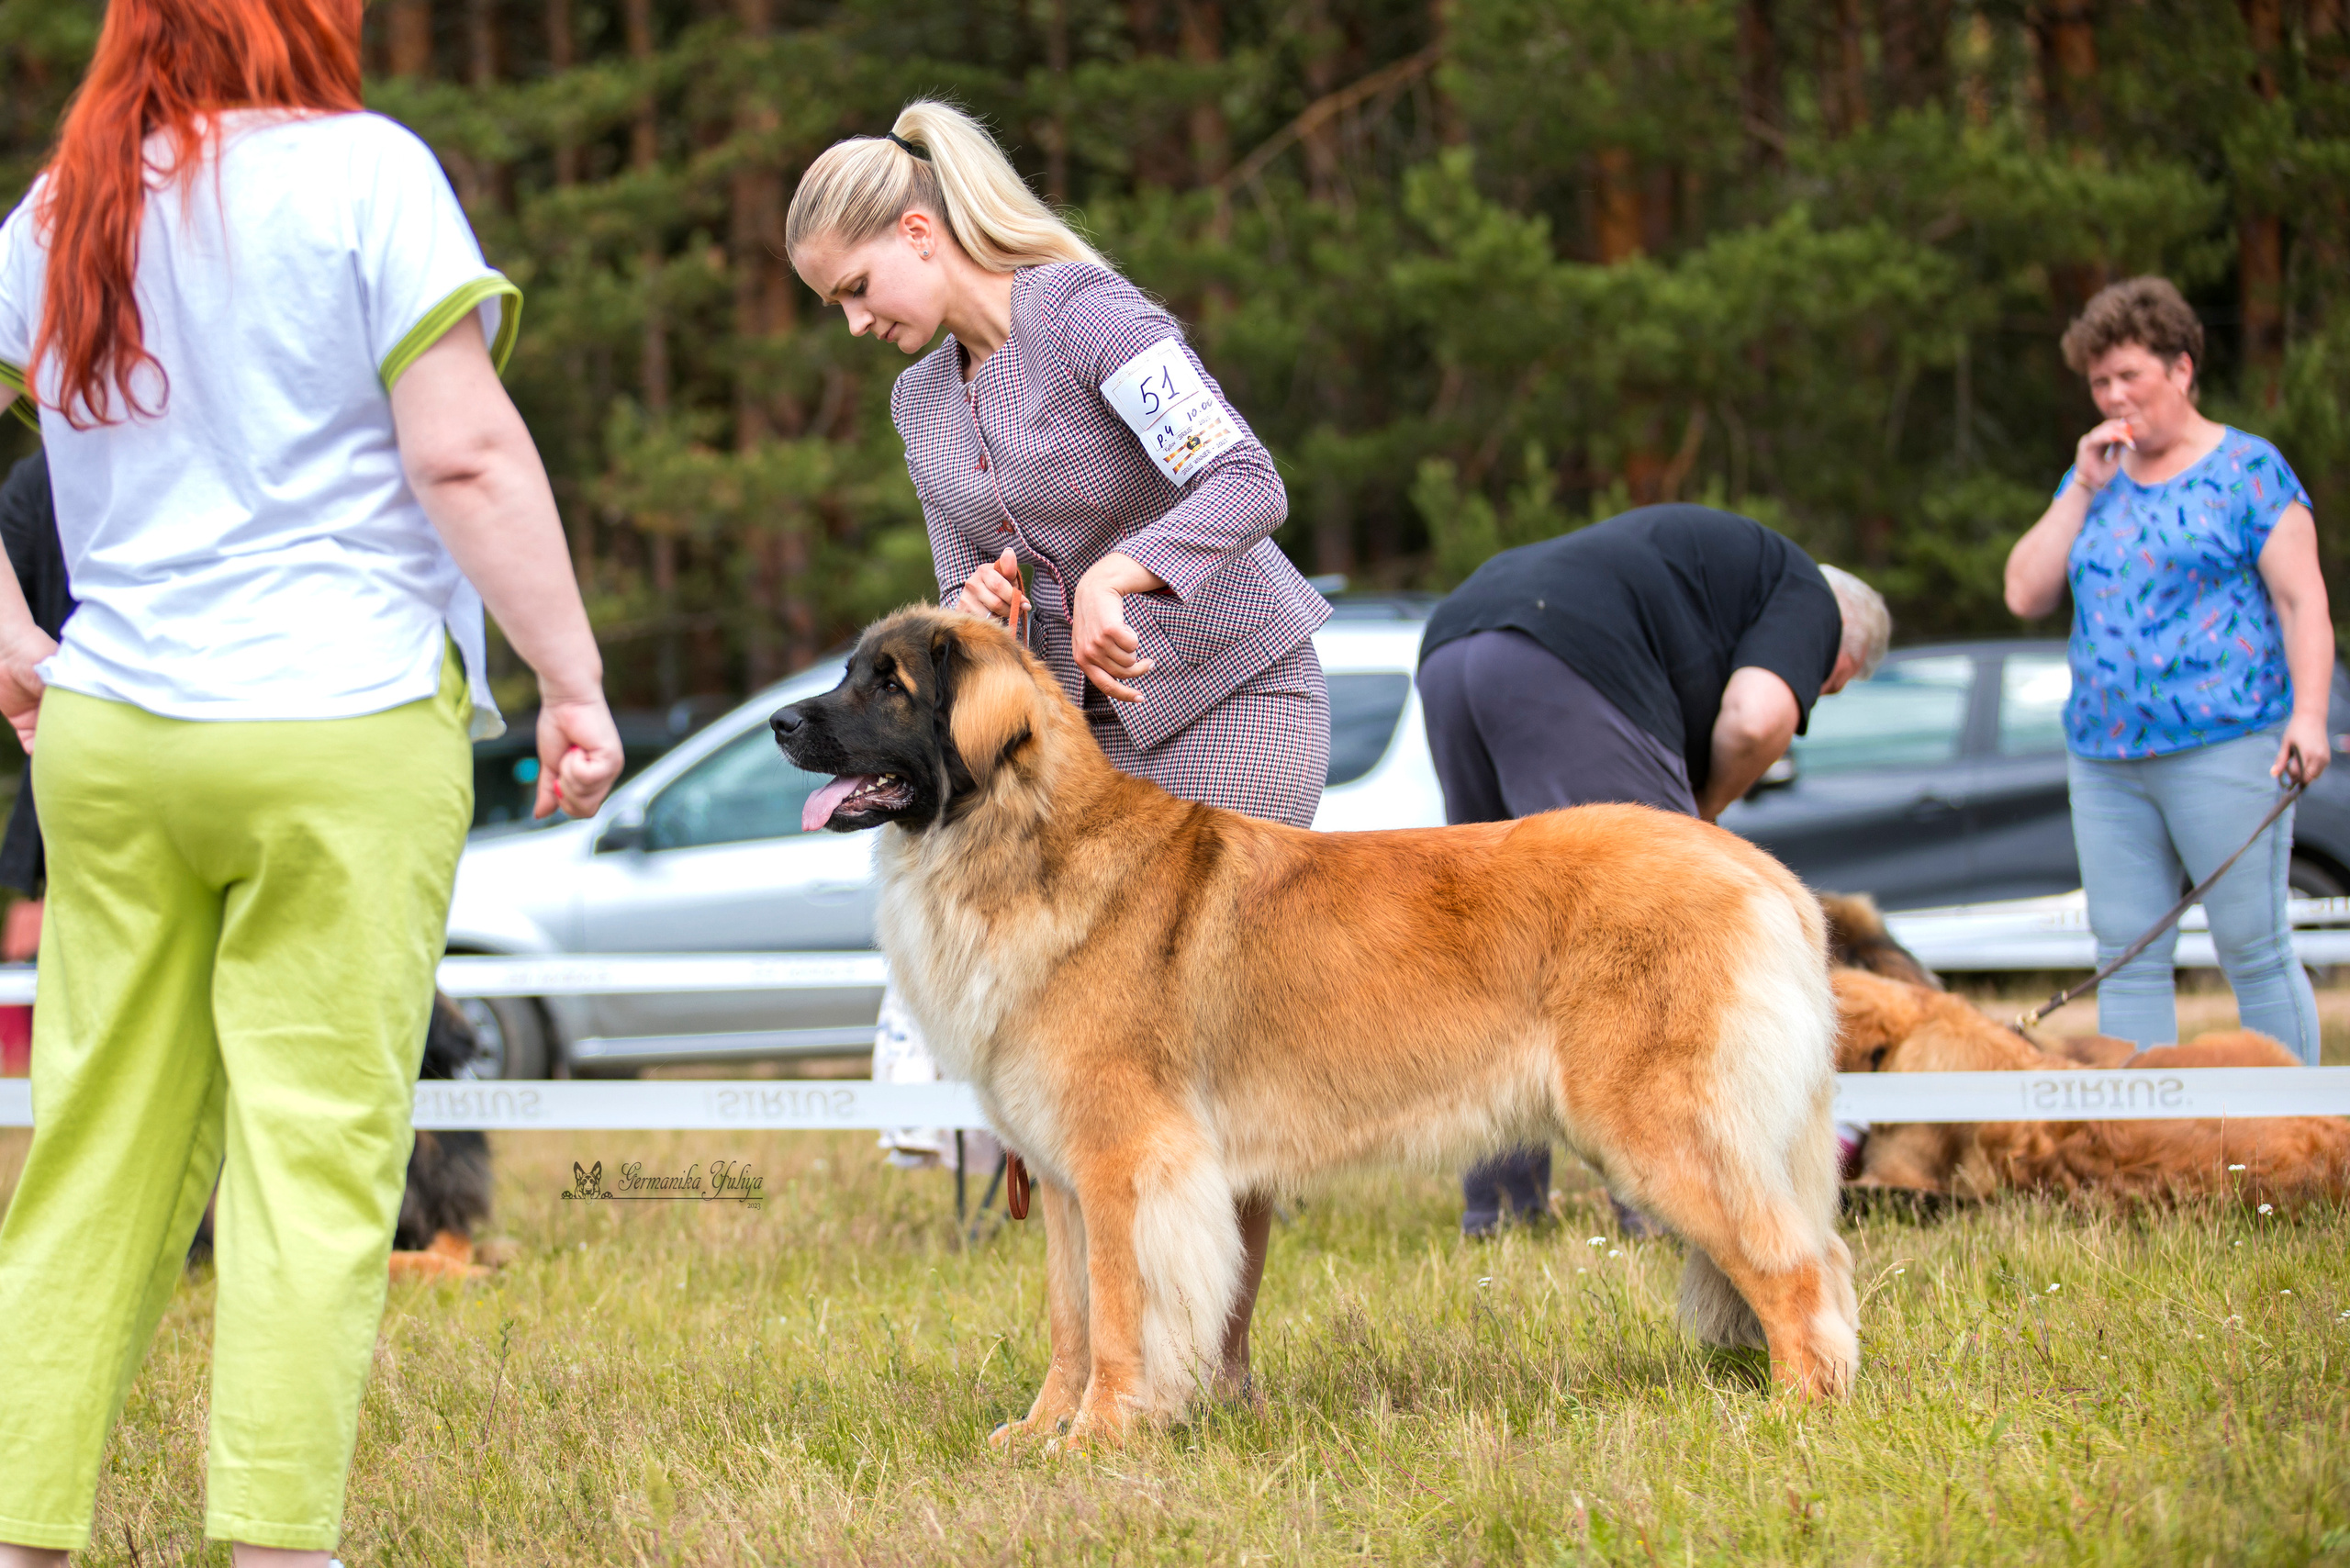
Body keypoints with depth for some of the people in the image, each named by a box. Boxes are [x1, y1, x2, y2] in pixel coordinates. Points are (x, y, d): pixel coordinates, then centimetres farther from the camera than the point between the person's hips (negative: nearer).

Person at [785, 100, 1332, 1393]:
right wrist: (978, 608, -12)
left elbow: (1246, 485, -26)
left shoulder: (1090, 316, -16)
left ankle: (1224, 1352, -1)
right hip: (1087, 724, 7)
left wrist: (1115, 574, -41)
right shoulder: (922, 401, 8)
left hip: (1235, 697, -7)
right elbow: (966, 600, 13)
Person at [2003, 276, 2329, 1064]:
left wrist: (2308, 715, -18)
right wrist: (2081, 488, 1)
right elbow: (2025, 595, 9)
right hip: (2104, 755, 6)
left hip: (2223, 745, -6)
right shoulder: (2095, 479, 17)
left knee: (2253, 951, -5)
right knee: (2127, 960, 4)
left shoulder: (2248, 469, 0)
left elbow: (2302, 600, -6)